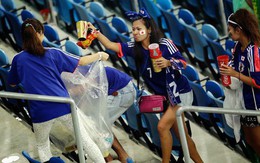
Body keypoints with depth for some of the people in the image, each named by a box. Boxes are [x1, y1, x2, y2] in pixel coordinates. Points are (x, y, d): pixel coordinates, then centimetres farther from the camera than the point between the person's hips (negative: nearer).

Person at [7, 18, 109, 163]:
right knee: (83, 136, 15)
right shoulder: (52, 54, 2)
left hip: (41, 112, 0)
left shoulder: (18, 59, 2)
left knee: (42, 146, 22)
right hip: (63, 105, 0)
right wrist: (99, 55, 28)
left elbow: (12, 83, 20)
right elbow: (80, 62, 13)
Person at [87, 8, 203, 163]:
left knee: (163, 126, -16)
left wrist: (169, 63, -33)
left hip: (180, 92, -6)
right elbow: (110, 45, -10)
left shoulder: (164, 44, -17)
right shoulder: (135, 48, -3)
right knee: (181, 134, 10)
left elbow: (183, 63, -15)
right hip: (165, 95, 6)